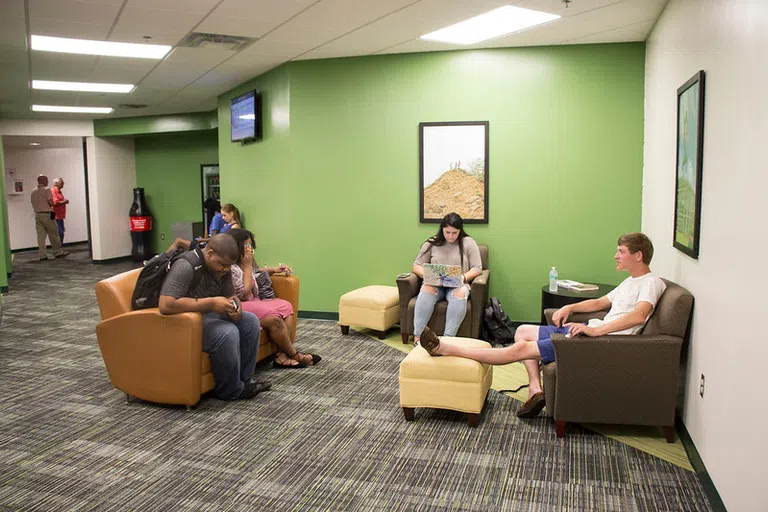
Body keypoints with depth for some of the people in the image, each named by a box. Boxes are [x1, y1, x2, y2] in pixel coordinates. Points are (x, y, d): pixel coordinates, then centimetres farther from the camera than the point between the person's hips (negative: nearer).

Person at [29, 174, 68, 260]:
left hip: (37, 214, 6)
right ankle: (58, 251, 10)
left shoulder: (33, 192, 11)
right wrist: (52, 204, 6)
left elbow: (33, 204, 11)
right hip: (47, 214, -6)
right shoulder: (46, 190, -8)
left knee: (40, 235, 4)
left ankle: (42, 255, 2)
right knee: (53, 234, 4)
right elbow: (51, 202, -15)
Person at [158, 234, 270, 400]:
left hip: (209, 315, 9)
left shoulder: (221, 268, 0)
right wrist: (210, 303, -34)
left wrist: (236, 308, -16)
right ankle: (231, 390, -11)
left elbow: (230, 296, 10)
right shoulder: (186, 266, -26)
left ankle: (245, 379, 3)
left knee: (250, 321, -2)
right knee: (227, 333, -29)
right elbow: (166, 305, -38)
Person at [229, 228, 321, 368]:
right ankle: (294, 355, -8)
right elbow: (244, 294, -20)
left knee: (286, 306, -6)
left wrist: (273, 269, 19)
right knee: (274, 317, -27)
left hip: (254, 302, 10)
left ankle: (281, 354, -17)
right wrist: (247, 266, -15)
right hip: (240, 307, -10)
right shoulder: (230, 268, -19)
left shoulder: (245, 262, 9)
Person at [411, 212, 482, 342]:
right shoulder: (432, 243, 8)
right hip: (435, 284, 1)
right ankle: (417, 337, -36)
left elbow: (477, 268, 3)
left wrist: (464, 277, -17)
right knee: (426, 290, -35)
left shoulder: (468, 242, 6)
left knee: (460, 293, -37)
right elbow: (416, 265, 8)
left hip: (458, 285, -1)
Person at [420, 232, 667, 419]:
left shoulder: (651, 283, -10)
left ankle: (448, 349, -14)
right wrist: (570, 307, 13)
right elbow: (600, 302, 31)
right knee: (522, 331, 13)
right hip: (591, 330, 11)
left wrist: (595, 330, -34)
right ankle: (535, 389, 0)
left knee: (522, 349, -14)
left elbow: (638, 316, -29)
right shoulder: (630, 282, 22)